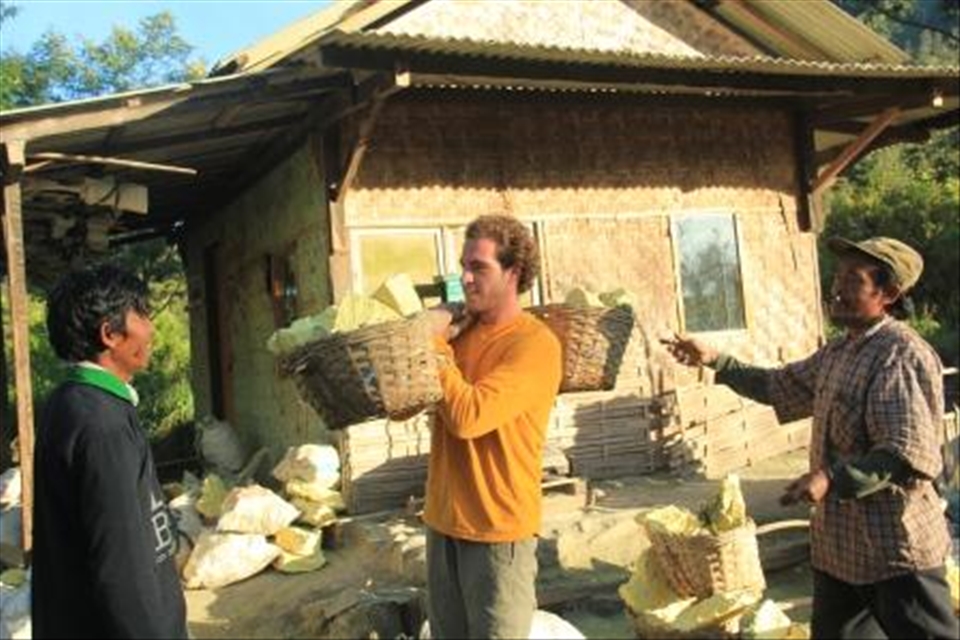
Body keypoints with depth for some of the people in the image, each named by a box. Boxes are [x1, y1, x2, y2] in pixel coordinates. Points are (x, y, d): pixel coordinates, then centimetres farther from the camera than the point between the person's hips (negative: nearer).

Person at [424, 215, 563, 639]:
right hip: (444, 518, 7)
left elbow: (468, 416, -26)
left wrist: (433, 343, -15)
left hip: (498, 527, -6)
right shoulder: (459, 329, 5)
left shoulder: (535, 344, -16)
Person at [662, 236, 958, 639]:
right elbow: (779, 386, 23)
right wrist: (715, 361, 16)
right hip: (838, 545, 9)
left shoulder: (902, 355, -18)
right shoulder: (838, 352, 10)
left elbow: (911, 454, -26)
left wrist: (832, 478, -34)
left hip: (896, 551, -9)